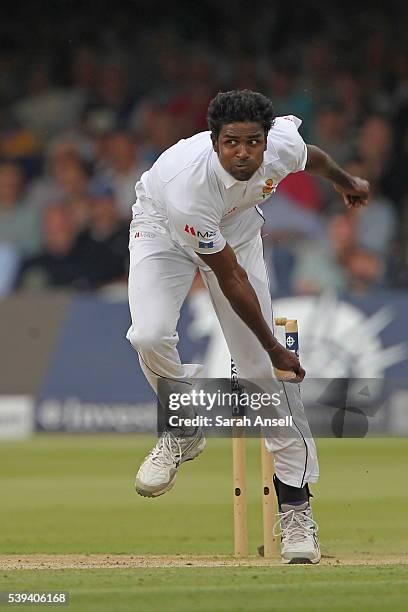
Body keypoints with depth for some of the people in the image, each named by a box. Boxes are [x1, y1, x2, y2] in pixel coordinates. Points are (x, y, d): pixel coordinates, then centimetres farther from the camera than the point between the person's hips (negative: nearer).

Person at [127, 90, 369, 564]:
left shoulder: (284, 145, -29)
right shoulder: (189, 184, -40)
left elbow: (309, 156, 1)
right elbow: (230, 279, -30)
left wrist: (344, 181, 23)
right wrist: (275, 349, -23)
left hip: (236, 225, 3)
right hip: (163, 226, -3)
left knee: (263, 364, -7)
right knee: (150, 337, -29)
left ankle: (295, 506, -3)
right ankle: (183, 430, 3)